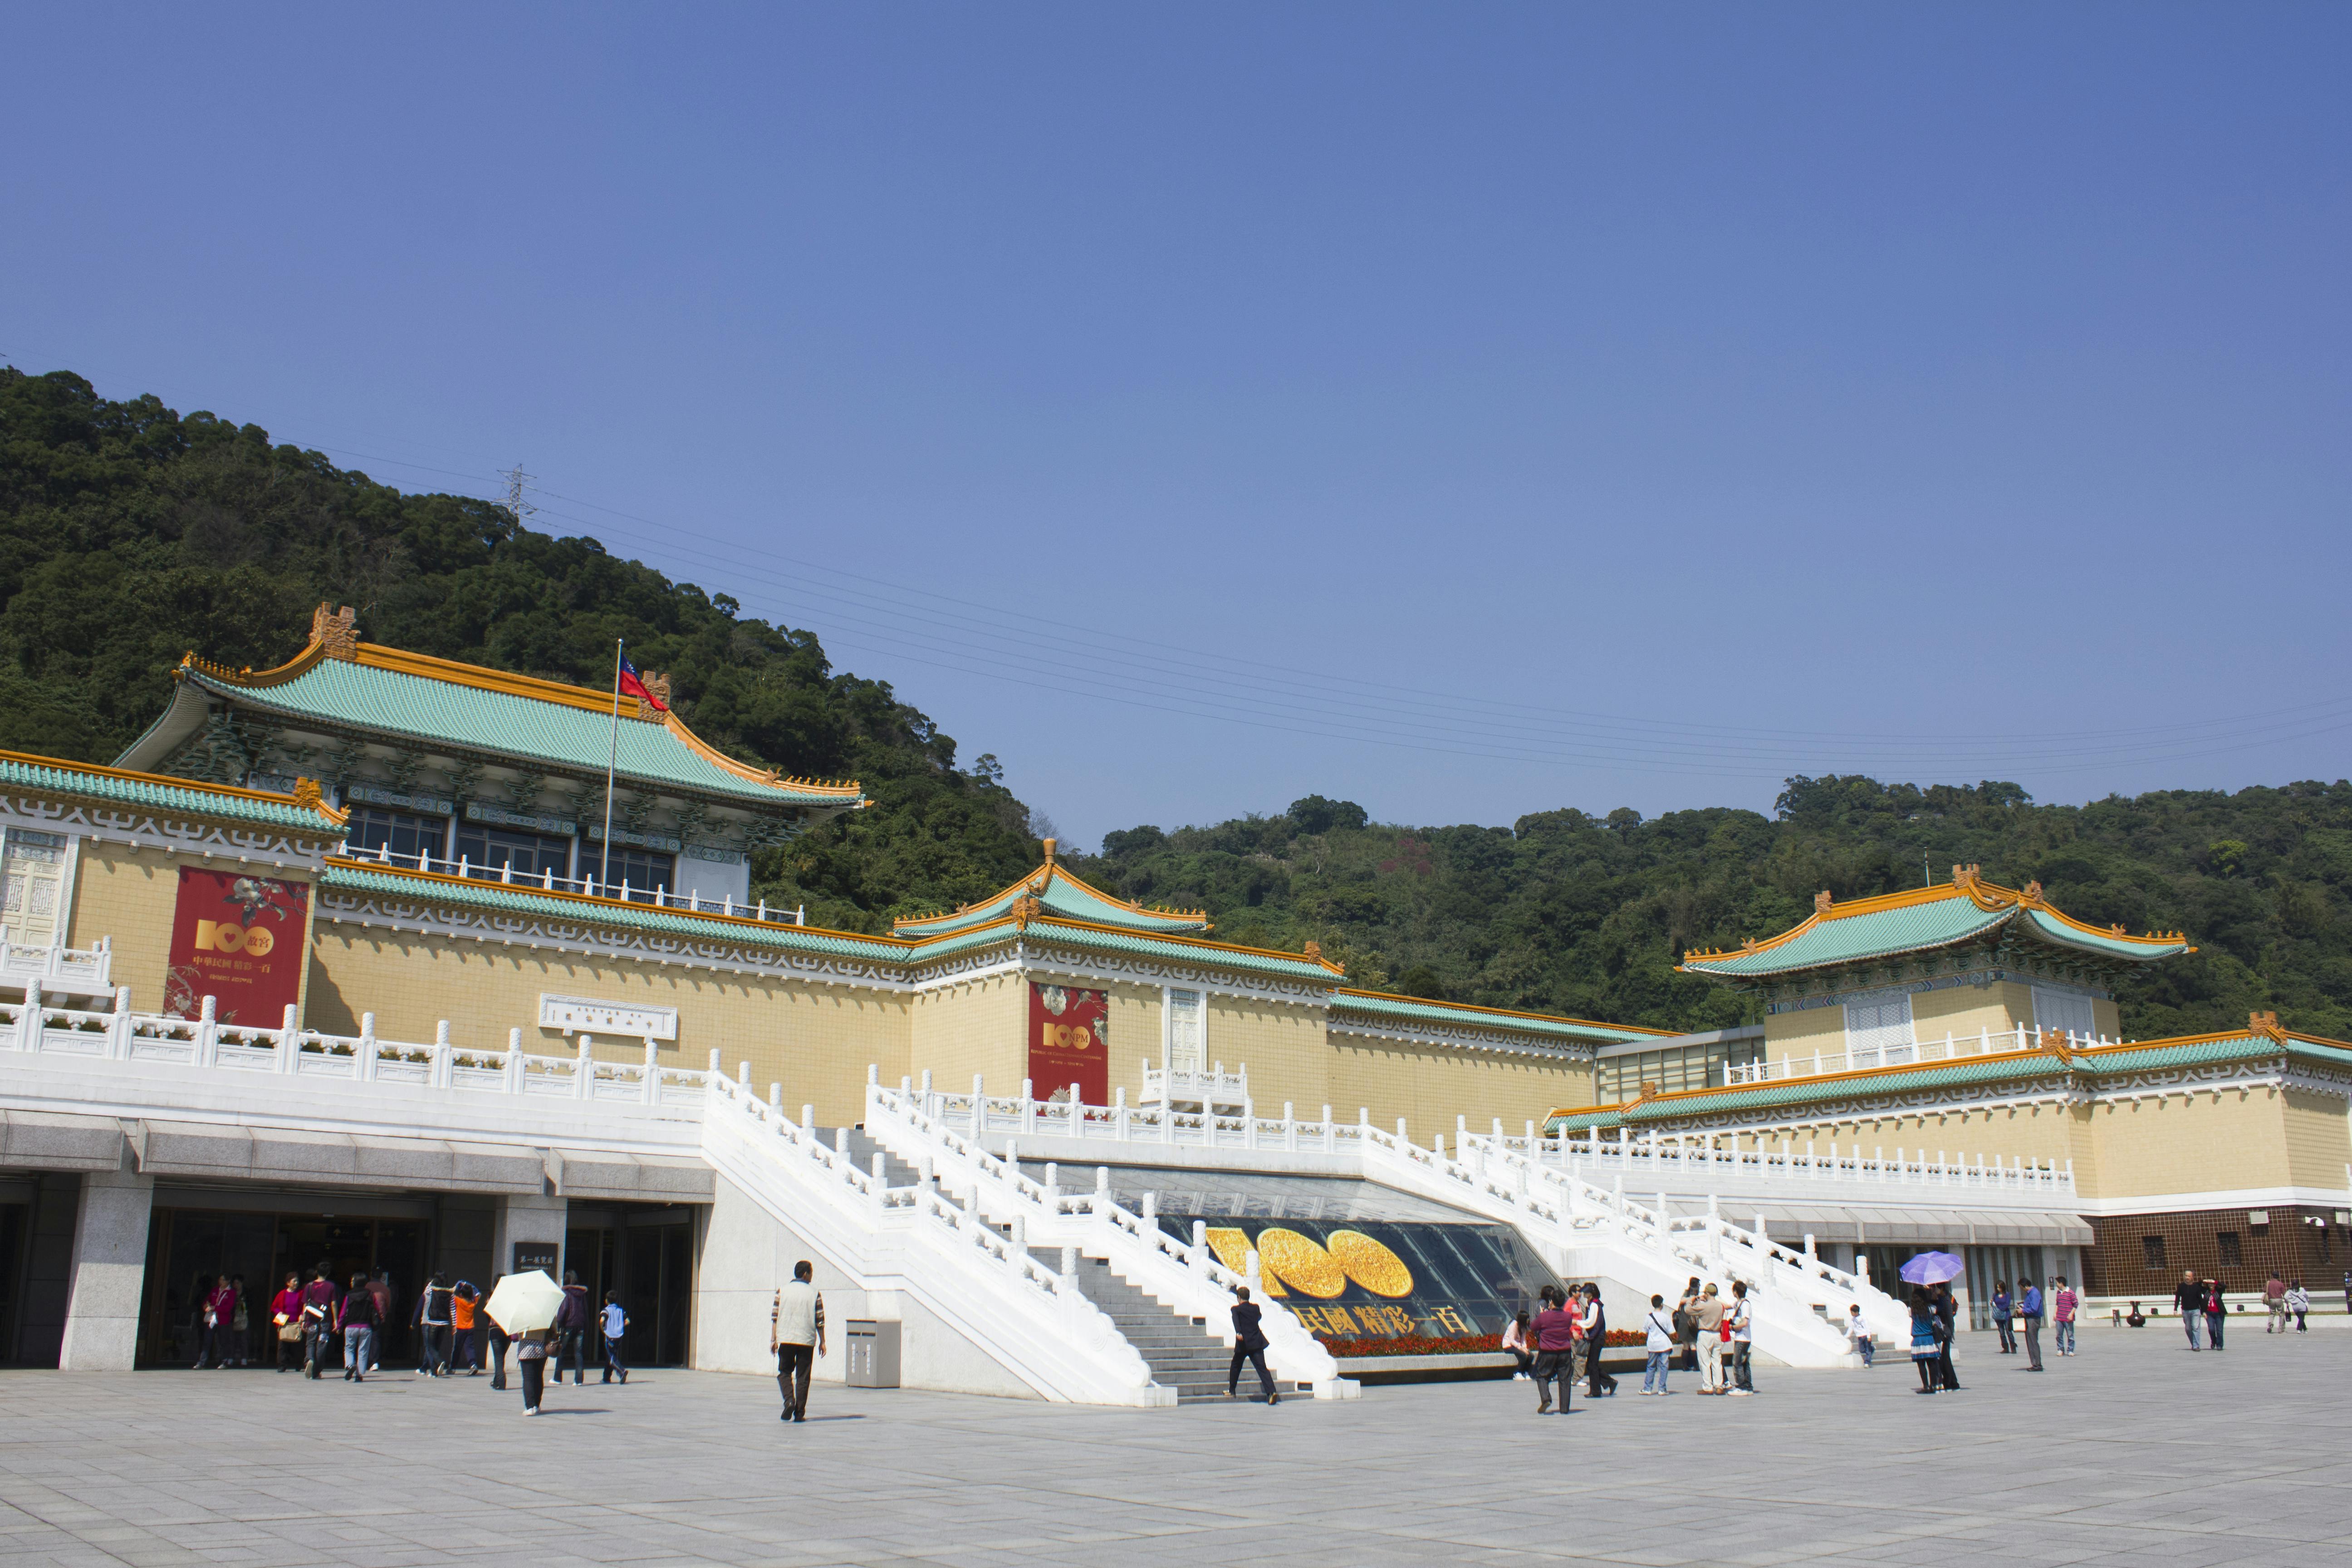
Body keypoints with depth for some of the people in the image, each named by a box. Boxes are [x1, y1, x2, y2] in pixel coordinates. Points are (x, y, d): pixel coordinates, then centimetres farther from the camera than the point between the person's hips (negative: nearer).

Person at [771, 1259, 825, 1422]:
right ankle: (799, 1413, 5)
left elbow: (775, 1317, 0)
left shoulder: (782, 1291, 3)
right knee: (803, 1377, 6)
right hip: (807, 1340, -1)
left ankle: (789, 1400, -10)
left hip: (786, 1340, 1)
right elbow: (820, 1320, 0)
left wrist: (773, 1339, 4)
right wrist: (822, 1342, 7)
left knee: (784, 1372, 14)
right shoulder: (814, 1293, 0)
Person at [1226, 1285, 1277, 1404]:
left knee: (1235, 1367, 21)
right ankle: (1271, 1392, -25)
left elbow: (1236, 1321, -22)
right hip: (1257, 1343, 2)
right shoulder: (1255, 1307, 10)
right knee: (1262, 1368, -7)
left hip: (1243, 1343, -2)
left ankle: (1232, 1391, 29)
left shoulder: (1236, 1309, -2)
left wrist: (1238, 1333, -38)